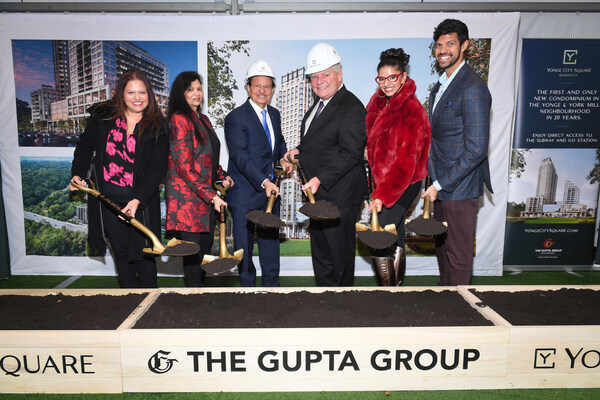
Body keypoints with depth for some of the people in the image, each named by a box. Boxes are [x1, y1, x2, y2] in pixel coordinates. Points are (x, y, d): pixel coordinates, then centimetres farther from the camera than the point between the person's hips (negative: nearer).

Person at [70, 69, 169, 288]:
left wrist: (137, 200, -23)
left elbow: (157, 168, -13)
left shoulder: (157, 127, -6)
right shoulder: (102, 116, 3)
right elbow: (85, 146, 17)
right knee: (121, 253, 12)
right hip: (108, 200, 3)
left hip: (142, 202, -3)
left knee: (143, 253, 3)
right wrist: (77, 174, 3)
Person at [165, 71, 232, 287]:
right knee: (193, 252, -1)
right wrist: (212, 195, -20)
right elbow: (184, 166, -17)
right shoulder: (180, 119, -11)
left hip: (206, 196, 8)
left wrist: (222, 176, 6)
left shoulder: (203, 119, 16)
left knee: (205, 248, 13)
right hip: (187, 196, -8)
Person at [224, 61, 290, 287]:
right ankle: (247, 285, 26)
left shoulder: (274, 114, 10)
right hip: (245, 192, -6)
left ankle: (271, 283, 33)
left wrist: (283, 158, 2)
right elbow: (240, 156, -22)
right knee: (244, 244, 8)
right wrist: (264, 182, -31)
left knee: (271, 239, 17)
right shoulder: (236, 118, -13)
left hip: (271, 189, 7)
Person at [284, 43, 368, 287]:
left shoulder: (352, 108, -16)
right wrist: (300, 151, 7)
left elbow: (350, 153, -22)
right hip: (318, 194, 10)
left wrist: (320, 179, -28)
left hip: (340, 198, -10)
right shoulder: (320, 105, 15)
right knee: (320, 255, 20)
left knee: (340, 257, 5)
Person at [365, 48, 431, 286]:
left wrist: (382, 195, -29)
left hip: (405, 182, -8)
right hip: (383, 178, 8)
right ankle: (398, 284, 34)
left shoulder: (411, 111, -20)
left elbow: (406, 161, -25)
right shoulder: (379, 102, 5)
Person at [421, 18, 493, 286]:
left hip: (459, 190, -9)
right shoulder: (441, 85, 13)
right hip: (441, 185, 9)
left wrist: (441, 184, -19)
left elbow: (476, 150, -21)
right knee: (442, 248, 21)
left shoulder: (473, 88, -17)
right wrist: (435, 182, 12)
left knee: (458, 257, 4)